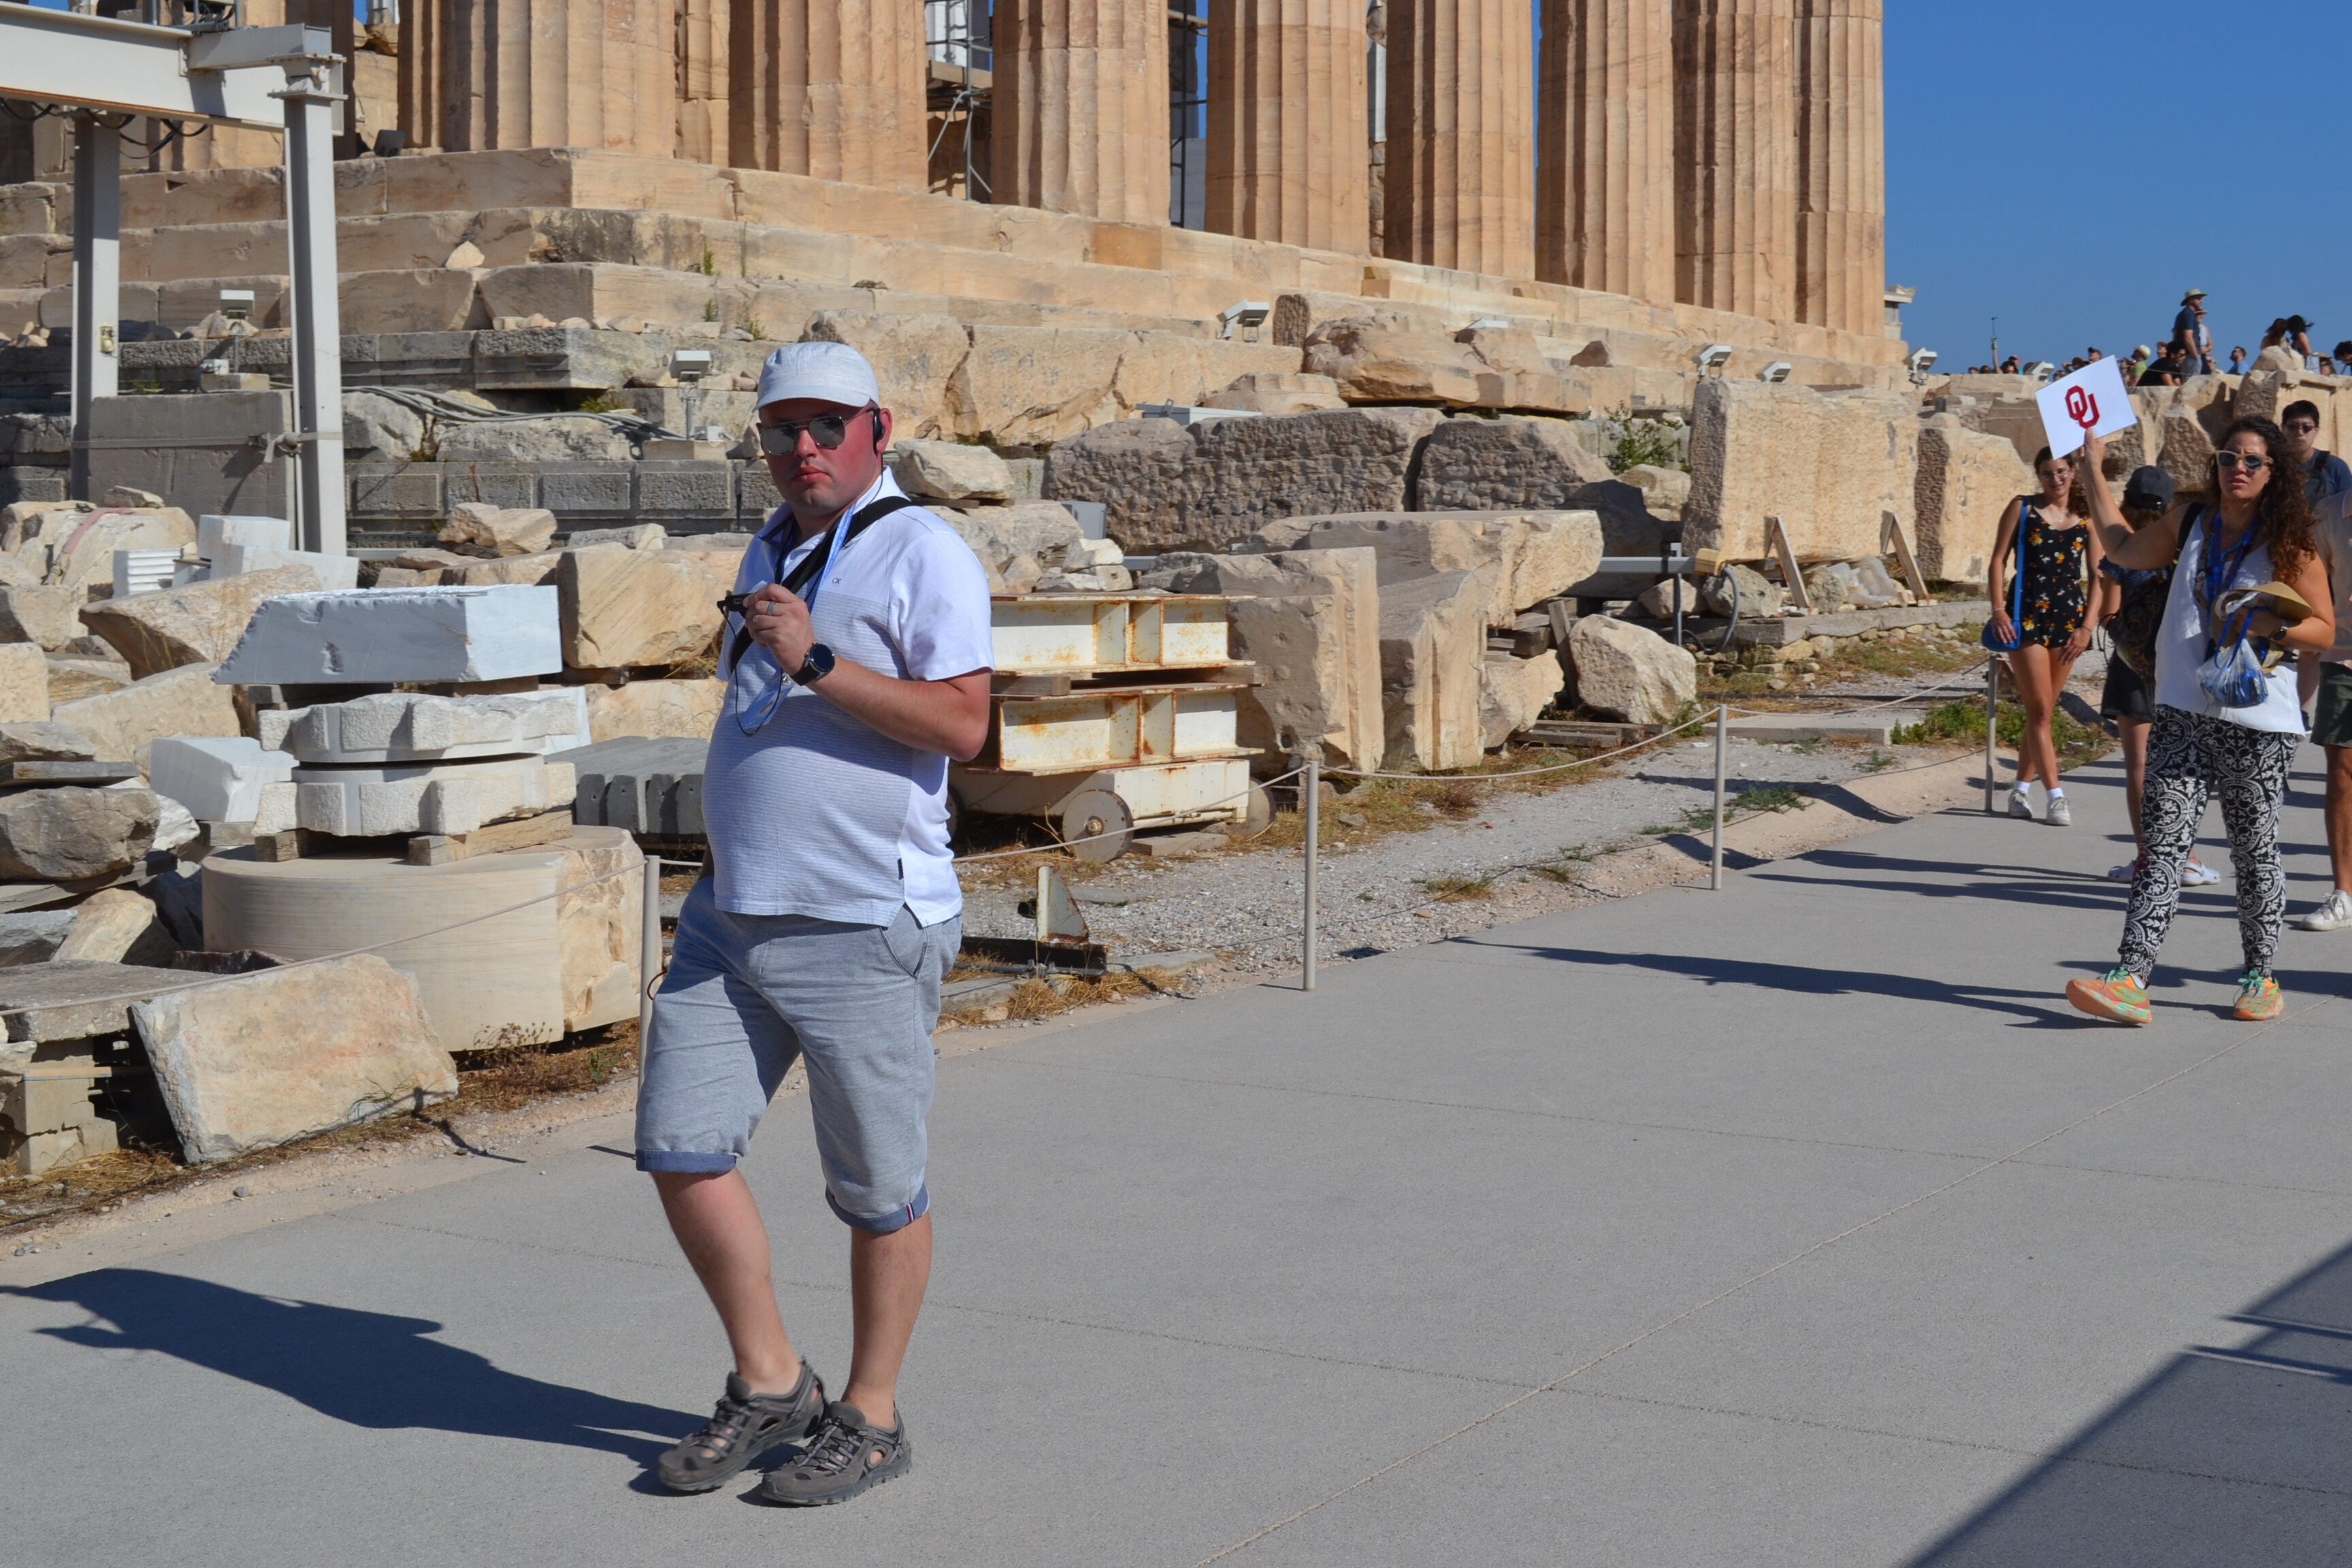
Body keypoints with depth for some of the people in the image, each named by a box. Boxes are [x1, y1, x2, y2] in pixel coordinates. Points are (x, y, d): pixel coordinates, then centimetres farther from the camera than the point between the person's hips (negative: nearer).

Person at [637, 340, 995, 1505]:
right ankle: (769, 1387, 18)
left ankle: (870, 1419, 19)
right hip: (733, 919, 7)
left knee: (876, 1188, 4)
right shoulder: (773, 551, 17)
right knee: (680, 1148, 2)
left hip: (862, 927, -7)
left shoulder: (924, 554, -8)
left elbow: (962, 723, -20)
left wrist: (816, 660, -25)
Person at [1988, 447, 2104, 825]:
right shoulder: (2023, 509, 2)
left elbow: (2097, 575, 7)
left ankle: (2022, 789, 16)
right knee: (2038, 709, -7)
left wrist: (2087, 626, -1)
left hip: (2069, 618, 3)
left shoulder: (2086, 517, 7)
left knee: (2044, 710, 7)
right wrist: (1998, 610, -9)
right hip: (2028, 616, -3)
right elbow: (1999, 560, 1)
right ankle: (2054, 795, -6)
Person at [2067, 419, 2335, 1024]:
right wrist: (2094, 470, 31)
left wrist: (2270, 626, -18)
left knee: (2255, 854, 7)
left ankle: (2260, 977, 22)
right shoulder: (2188, 524, 10)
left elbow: (2325, 630, 1)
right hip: (2182, 712, 3)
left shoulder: (2290, 545, -2)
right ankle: (2132, 979, -14)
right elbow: (2125, 551, 29)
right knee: (2163, 844, -6)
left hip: (2257, 723, -3)